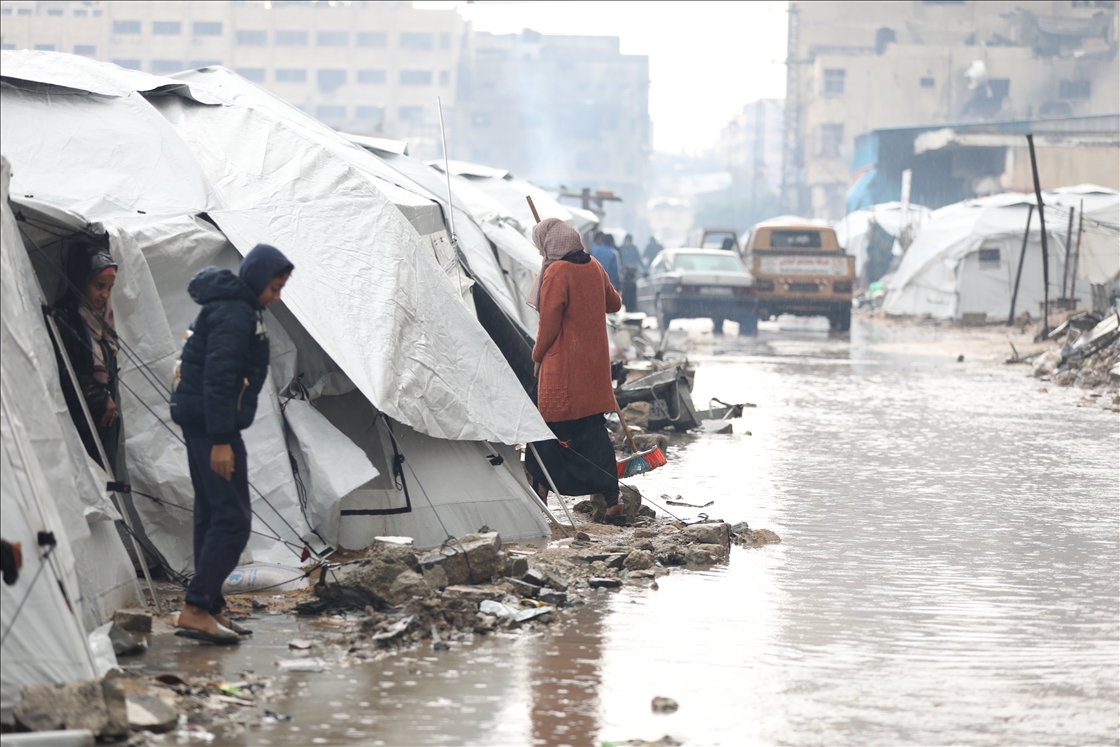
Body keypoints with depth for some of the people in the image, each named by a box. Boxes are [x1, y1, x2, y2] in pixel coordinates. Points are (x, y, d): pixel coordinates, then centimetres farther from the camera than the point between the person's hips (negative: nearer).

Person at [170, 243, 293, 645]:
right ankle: (196, 609, -13)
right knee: (233, 518, -11)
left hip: (197, 420, 11)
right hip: (213, 423, -11)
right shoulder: (236, 314, -16)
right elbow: (218, 378, -23)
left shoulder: (232, 306, 17)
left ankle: (210, 607, 17)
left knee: (211, 514, 13)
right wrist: (221, 441, -25)